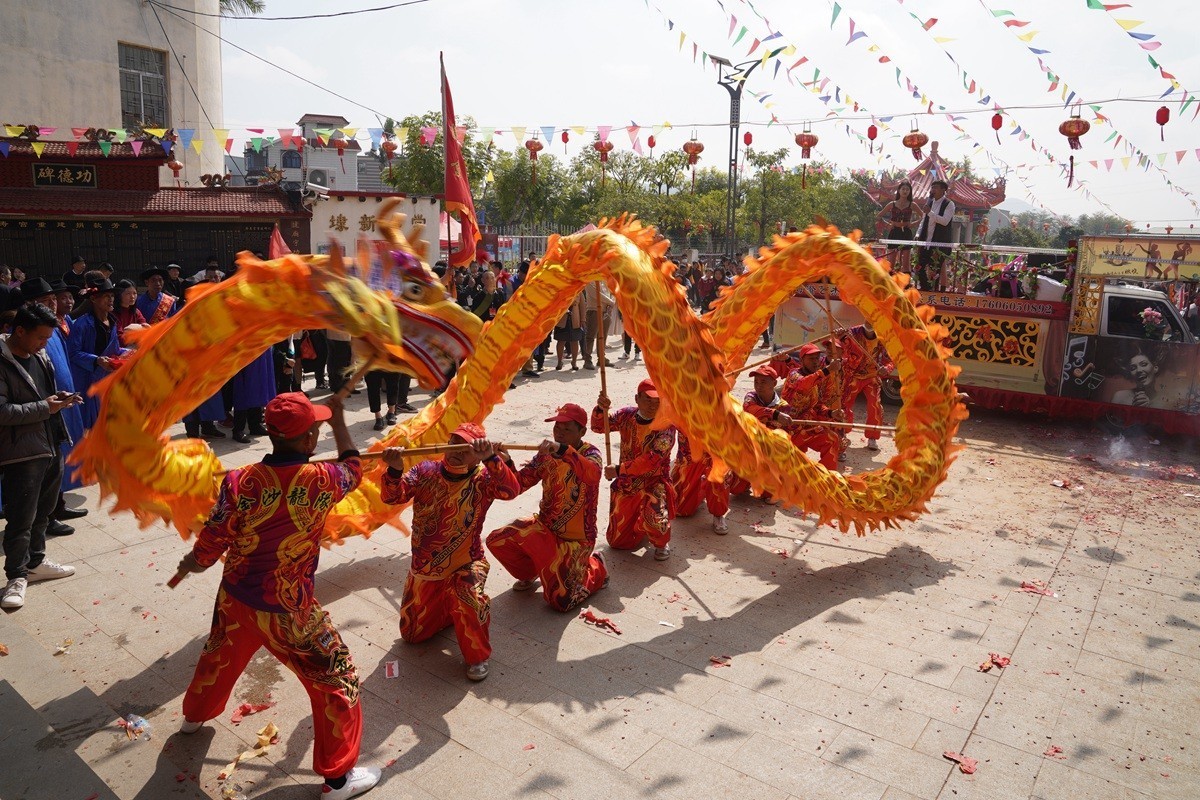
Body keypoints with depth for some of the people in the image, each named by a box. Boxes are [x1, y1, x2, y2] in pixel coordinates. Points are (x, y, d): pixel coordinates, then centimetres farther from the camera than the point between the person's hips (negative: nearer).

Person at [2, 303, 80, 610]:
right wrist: (44, 408, -19)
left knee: (42, 512, 20)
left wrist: (60, 397, 3)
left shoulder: (40, 355, 9)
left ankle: (35, 562, 35)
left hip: (52, 446, 8)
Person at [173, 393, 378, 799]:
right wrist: (338, 419, 16)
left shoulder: (239, 483, -16)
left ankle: (194, 715, 64)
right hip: (288, 613, -4)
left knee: (219, 656, 35)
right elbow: (353, 468, 4)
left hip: (235, 601, 5)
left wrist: (188, 564, 15)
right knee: (338, 682, 12)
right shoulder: (320, 480, -20)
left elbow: (206, 551, -8)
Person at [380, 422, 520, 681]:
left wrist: (491, 458, -51)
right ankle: (445, 609, 48)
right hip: (424, 569, 4)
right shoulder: (425, 472, -8)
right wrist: (395, 470, -40)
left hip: (465, 565, -4)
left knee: (466, 595, -37)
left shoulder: (482, 479, -16)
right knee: (412, 634, 17)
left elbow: (510, 490, -36)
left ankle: (477, 656, -11)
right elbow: (393, 496, -19)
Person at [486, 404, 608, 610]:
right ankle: (530, 573, 17)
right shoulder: (547, 454, 0)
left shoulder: (590, 453, -14)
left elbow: (592, 473, -40)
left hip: (576, 539, -5)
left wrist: (564, 450, -55)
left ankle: (596, 570, 18)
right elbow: (519, 484, -6)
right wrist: (506, 464, -27)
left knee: (559, 601, -12)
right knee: (496, 540, -12)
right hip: (545, 527, 5)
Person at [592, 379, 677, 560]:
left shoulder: (666, 424, -17)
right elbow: (598, 426, 1)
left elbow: (651, 460, -26)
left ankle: (661, 543, -1)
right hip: (626, 484, 5)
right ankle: (640, 526, 44)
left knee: (654, 516, -36)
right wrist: (601, 409, -20)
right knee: (617, 542, 11)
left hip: (654, 483, -4)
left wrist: (618, 470, -25)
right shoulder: (627, 415, -2)